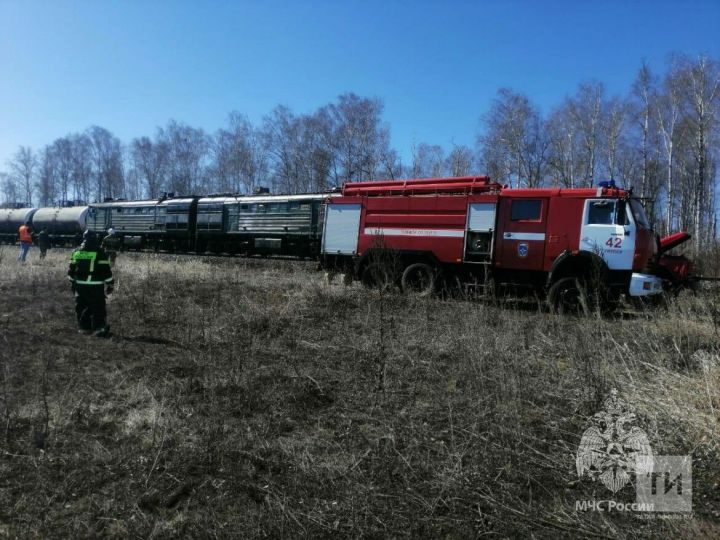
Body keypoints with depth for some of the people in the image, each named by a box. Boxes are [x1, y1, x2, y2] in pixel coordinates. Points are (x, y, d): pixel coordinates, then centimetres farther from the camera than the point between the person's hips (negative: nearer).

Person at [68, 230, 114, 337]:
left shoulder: (76, 252, 8)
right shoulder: (100, 253, -8)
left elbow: (71, 270, 14)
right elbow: (106, 270, -8)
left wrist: (73, 283, 24)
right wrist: (109, 284, -1)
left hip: (80, 285, 5)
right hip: (96, 286, -5)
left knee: (81, 307, 16)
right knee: (98, 308, -1)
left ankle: (84, 327, 20)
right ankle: (98, 328, -5)